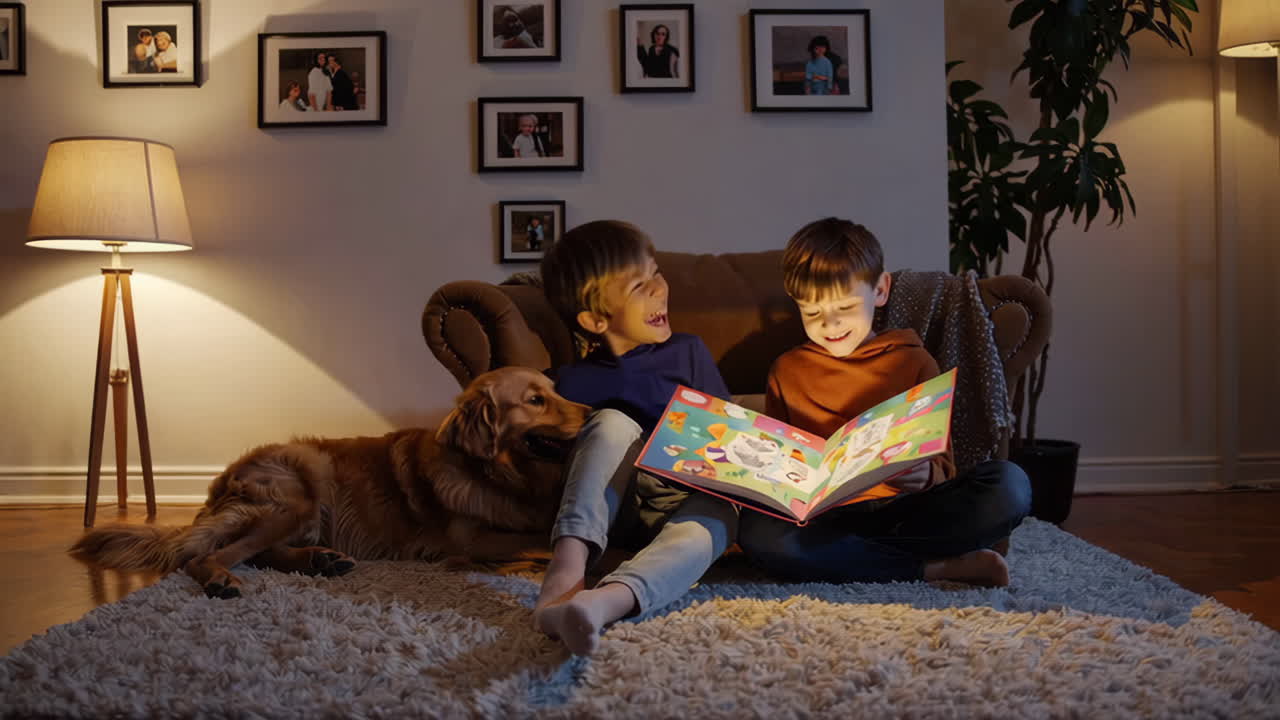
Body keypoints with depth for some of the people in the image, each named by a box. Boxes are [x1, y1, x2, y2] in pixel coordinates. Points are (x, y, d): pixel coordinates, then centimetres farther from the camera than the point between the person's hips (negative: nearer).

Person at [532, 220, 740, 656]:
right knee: (613, 422, -29)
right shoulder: (574, 383, 3)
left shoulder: (688, 352, 10)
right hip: (607, 506, -1)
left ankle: (605, 601, -64)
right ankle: (567, 564, -46)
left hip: (685, 500, 1)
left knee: (716, 516, -36)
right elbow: (557, 457, 6)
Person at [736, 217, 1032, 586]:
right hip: (823, 518, 1)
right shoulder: (786, 371, 14)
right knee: (758, 532, -33)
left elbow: (941, 466, 8)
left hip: (905, 510, -1)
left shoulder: (913, 361, 11)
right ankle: (938, 566, -24)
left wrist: (924, 475, -16)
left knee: (1009, 483, -25)